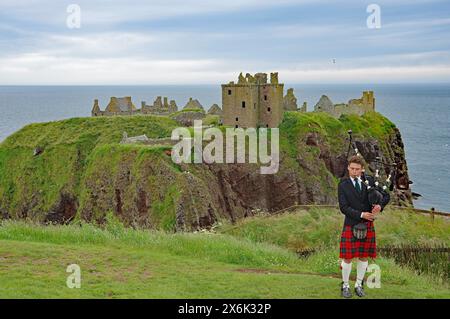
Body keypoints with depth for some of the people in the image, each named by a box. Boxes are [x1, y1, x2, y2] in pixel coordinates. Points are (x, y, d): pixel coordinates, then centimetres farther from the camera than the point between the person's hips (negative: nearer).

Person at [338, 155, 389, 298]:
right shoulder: (343, 185, -4)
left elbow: (386, 196, 7)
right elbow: (344, 207, -12)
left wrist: (380, 206, -15)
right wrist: (361, 214, -21)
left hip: (368, 226, 3)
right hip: (351, 225, -3)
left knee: (364, 257, 9)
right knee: (347, 258, -1)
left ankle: (359, 285, 22)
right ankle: (345, 286, 14)